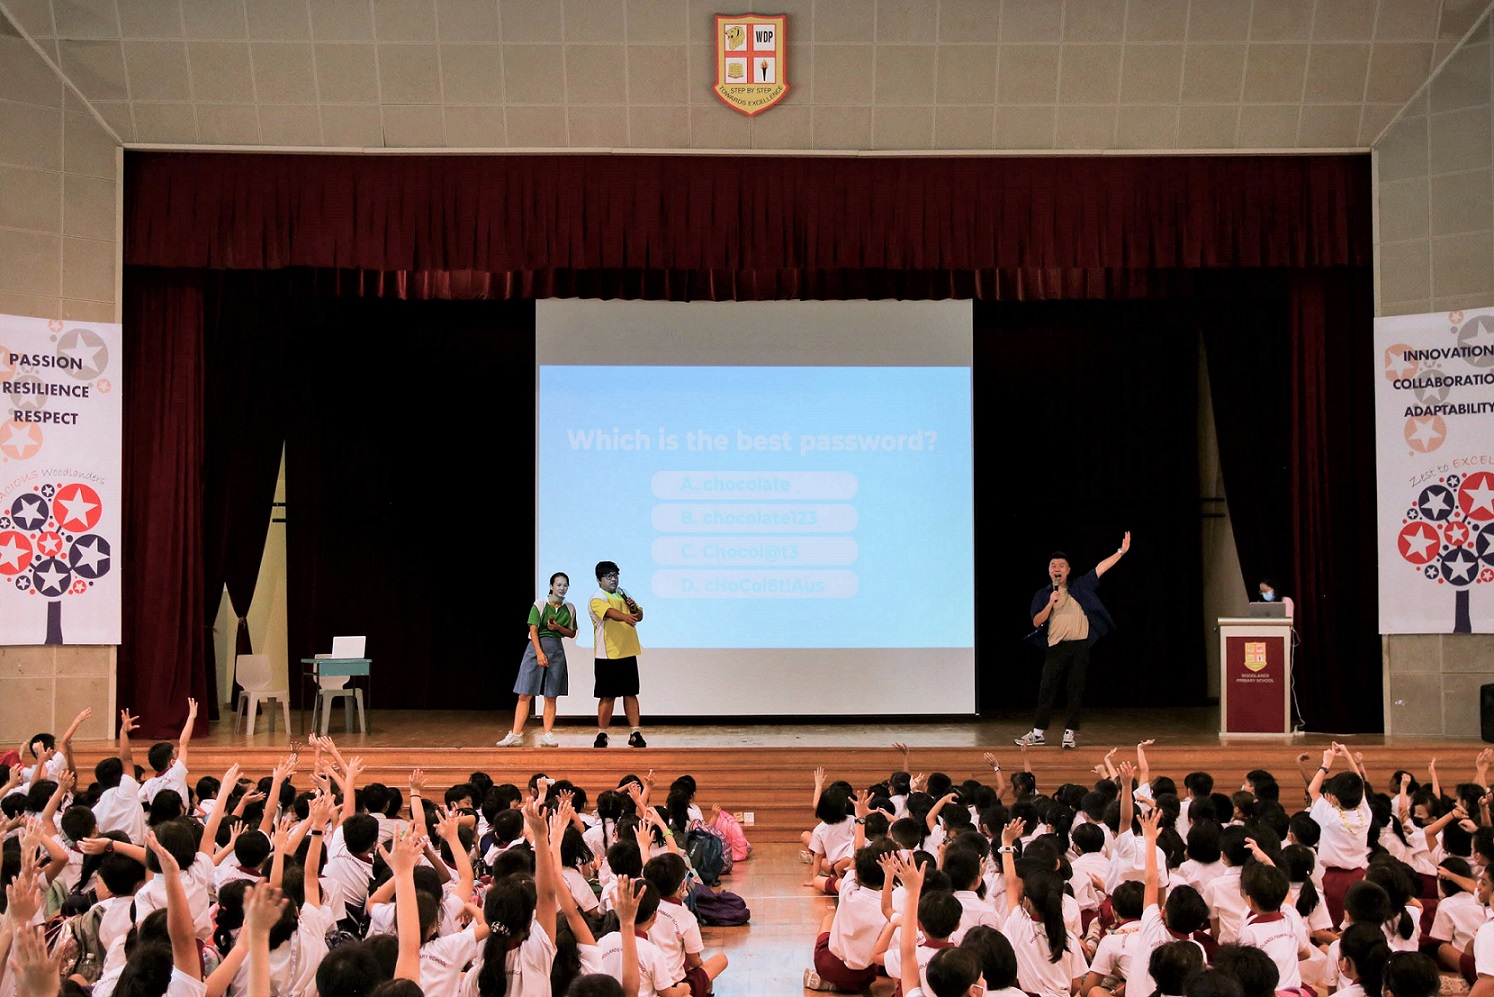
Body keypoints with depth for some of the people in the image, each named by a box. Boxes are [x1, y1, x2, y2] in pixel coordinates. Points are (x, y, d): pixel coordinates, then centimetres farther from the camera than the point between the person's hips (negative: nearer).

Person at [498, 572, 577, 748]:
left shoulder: (570, 609, 8)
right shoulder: (540, 605, -2)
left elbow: (572, 633, 13)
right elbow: (533, 630, -7)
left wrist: (558, 627, -7)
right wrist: (539, 653, -16)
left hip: (556, 650, 3)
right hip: (536, 647, -3)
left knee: (551, 697, 4)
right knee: (525, 694, -4)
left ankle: (547, 735, 8)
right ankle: (516, 734, -2)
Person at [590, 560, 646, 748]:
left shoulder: (622, 594, 16)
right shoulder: (597, 599, -7)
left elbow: (639, 617, 19)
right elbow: (609, 612, -29)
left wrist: (634, 609, -5)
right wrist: (626, 617, -48)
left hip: (628, 654, 6)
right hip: (608, 656, -6)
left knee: (631, 694, 7)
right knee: (608, 696, -2)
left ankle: (635, 734, 10)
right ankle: (602, 734, 7)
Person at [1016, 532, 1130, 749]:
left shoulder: (1079, 588, 11)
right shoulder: (1042, 595, 10)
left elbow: (1100, 568, 5)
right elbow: (1037, 622, 1)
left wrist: (1121, 551, -2)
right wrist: (1050, 604, -13)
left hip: (1080, 646, 0)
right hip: (1056, 647, 0)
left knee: (1076, 690, 1)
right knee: (1047, 689, -1)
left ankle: (1069, 733, 7)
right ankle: (1038, 733, 5)